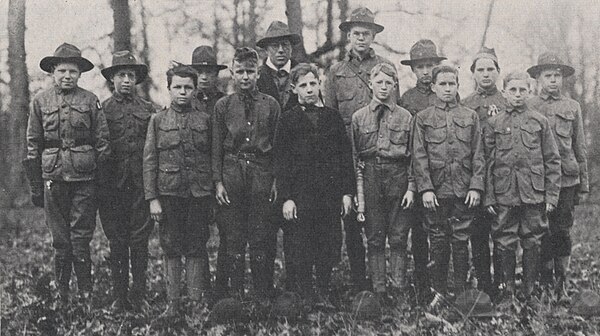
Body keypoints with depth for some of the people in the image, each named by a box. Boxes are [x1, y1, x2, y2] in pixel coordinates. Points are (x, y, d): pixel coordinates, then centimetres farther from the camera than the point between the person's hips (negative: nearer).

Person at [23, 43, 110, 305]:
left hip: (84, 178, -1)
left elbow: (103, 142, 5)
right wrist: (36, 186, 5)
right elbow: (33, 146, 9)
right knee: (60, 241, 7)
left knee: (81, 239, 0)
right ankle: (62, 293, 19)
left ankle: (86, 294, 11)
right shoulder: (40, 101, 7)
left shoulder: (90, 101, 4)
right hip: (53, 178, 1)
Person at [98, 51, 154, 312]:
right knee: (117, 241, 5)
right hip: (112, 183, -1)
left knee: (140, 239, 2)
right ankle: (119, 297, 12)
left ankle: (140, 295, 10)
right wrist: (98, 184, -2)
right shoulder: (102, 109, 6)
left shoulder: (147, 109, 9)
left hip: (141, 182, 1)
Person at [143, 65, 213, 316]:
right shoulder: (158, 120, 5)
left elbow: (213, 159, 8)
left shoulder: (205, 120, 6)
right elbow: (149, 161, 2)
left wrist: (214, 195, 4)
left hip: (199, 194, 0)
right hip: (168, 193, 0)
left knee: (196, 248, 3)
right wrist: (152, 198, -5)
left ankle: (196, 301, 11)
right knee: (171, 249, 5)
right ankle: (173, 301, 14)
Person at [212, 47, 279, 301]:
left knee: (260, 237, 2)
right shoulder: (223, 105, 6)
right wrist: (218, 181, -1)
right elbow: (216, 147, 6)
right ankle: (236, 294, 15)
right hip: (232, 171, 1)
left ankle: (263, 296, 11)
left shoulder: (270, 105, 6)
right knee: (234, 237, 5)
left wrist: (276, 180, 1)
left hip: (261, 172, 0)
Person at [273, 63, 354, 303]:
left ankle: (324, 297, 17)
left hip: (330, 196, 3)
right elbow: (281, 162, -1)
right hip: (299, 197, -2)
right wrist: (286, 198, -9)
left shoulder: (333, 117, 12)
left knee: (330, 250, 5)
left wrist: (347, 192, 4)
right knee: (299, 256, 0)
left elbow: (346, 157, 12)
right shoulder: (288, 119, 3)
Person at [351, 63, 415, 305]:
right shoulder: (358, 117, 7)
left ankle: (399, 289, 9)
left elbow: (414, 156, 5)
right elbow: (352, 155, 6)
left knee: (398, 238, 2)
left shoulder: (406, 117, 6)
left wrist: (411, 187, -3)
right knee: (374, 238, 4)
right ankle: (378, 289, 11)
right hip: (370, 178, 1)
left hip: (398, 178, 0)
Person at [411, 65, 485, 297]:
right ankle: (439, 293, 14)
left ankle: (461, 293, 13)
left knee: (461, 243, 4)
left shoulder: (471, 117, 10)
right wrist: (425, 188, -9)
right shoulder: (423, 118, 6)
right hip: (436, 192, -1)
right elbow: (419, 156, 0)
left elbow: (478, 155, 6)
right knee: (438, 243, 5)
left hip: (464, 191, 1)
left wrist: (476, 186, -3)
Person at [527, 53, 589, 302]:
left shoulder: (572, 107, 10)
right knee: (543, 234, 2)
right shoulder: (528, 107, 4)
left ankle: (562, 285, 14)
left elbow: (580, 148, 13)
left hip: (566, 179, 2)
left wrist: (584, 181, 10)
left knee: (563, 232, 4)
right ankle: (545, 282, 13)